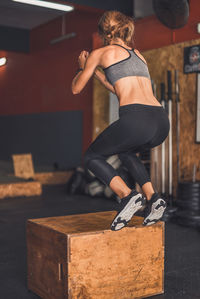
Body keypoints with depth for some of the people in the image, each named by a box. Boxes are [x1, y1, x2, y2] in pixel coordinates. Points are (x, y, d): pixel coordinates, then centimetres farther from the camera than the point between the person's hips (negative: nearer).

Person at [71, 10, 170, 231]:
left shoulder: (100, 53, 12)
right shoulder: (138, 54, 29)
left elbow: (76, 88, 22)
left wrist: (82, 67, 40)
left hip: (135, 120, -6)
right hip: (161, 122, 7)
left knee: (92, 157, 18)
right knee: (125, 152, 35)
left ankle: (128, 197, -5)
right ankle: (152, 198, 17)